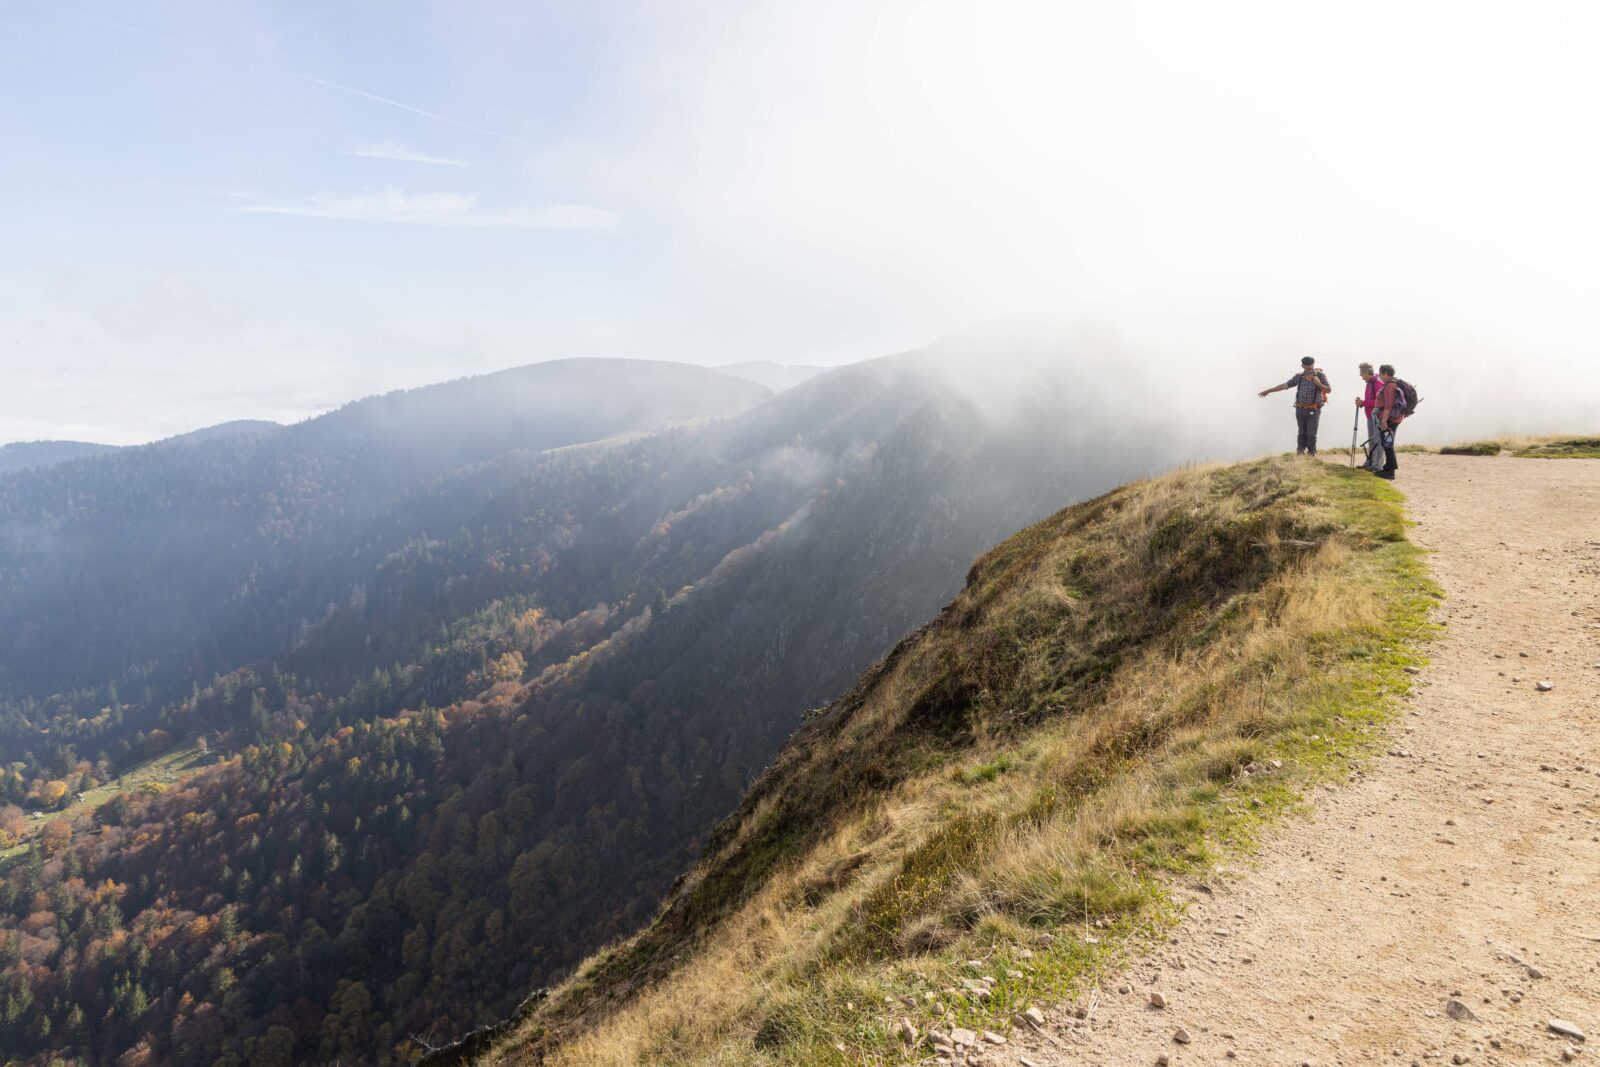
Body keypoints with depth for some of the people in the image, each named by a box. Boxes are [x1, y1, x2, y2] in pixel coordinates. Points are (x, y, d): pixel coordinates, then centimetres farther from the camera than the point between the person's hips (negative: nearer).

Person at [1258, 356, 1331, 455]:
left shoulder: (1320, 376, -3)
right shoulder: (1299, 377, 4)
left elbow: (1329, 390, -3)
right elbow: (1285, 385, 9)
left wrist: (1319, 384, -22)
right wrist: (1268, 391, 10)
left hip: (1313, 410, -2)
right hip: (1300, 409, 3)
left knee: (1311, 434, -4)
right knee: (1302, 433, 8)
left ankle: (1311, 454, 7)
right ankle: (1300, 453, 17)